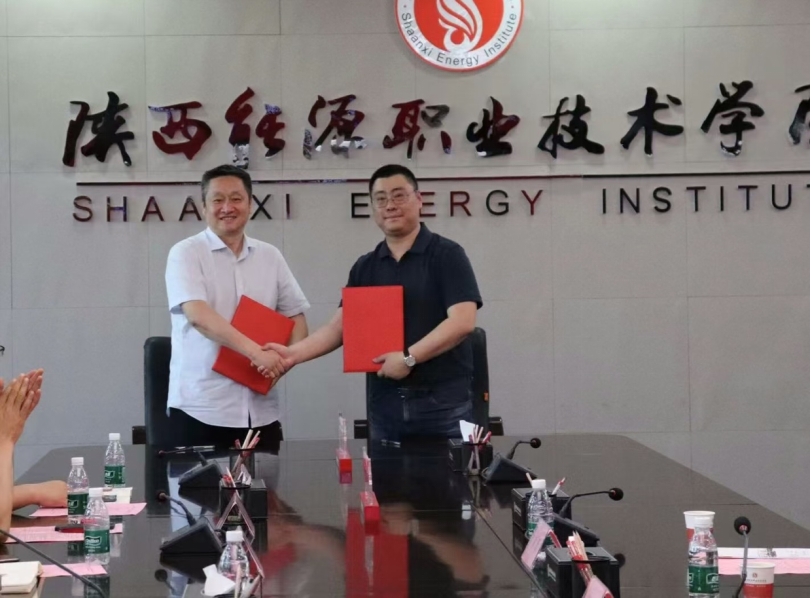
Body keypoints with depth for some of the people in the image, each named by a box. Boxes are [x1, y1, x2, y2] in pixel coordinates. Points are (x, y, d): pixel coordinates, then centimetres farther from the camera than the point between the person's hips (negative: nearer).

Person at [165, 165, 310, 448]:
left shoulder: (270, 256, 12)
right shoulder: (186, 253, -3)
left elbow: (295, 316, 16)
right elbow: (198, 316, -17)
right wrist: (256, 352, -27)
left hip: (260, 410, 4)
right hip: (201, 409, -4)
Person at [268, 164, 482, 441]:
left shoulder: (446, 255, -3)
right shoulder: (365, 268, 13)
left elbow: (462, 322, -13)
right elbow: (339, 328, 8)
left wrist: (408, 357, -19)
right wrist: (294, 353, -8)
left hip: (443, 401, -4)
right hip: (385, 403, 4)